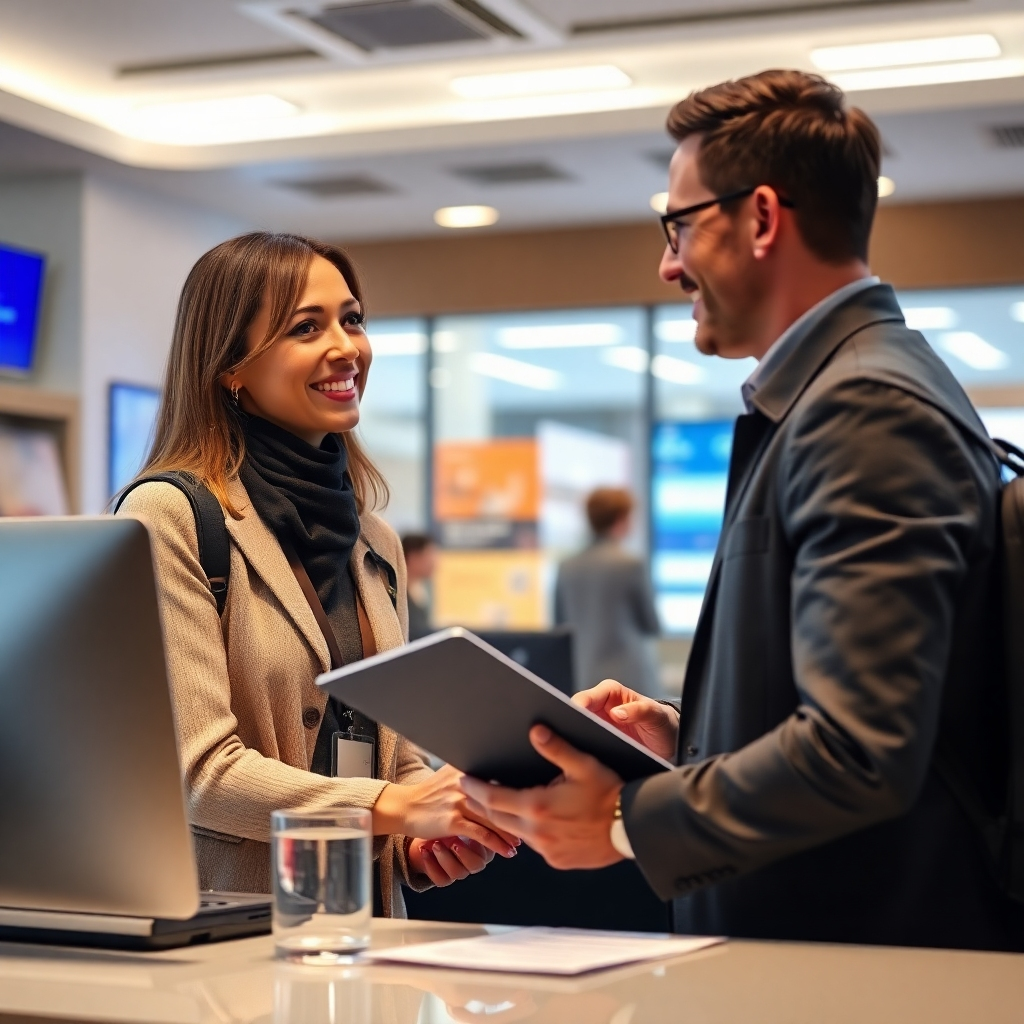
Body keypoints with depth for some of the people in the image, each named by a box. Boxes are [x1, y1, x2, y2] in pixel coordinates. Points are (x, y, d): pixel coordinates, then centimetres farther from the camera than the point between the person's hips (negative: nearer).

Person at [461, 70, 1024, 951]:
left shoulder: (870, 408, -15)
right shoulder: (841, 391, 16)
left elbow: (861, 753, -23)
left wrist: (627, 821, -15)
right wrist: (684, 737, 10)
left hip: (862, 951, -9)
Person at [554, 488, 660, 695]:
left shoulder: (567, 568, 4)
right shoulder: (631, 565, -10)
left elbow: (561, 626, 10)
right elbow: (651, 625, -2)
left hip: (584, 684, 5)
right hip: (631, 681, -5)